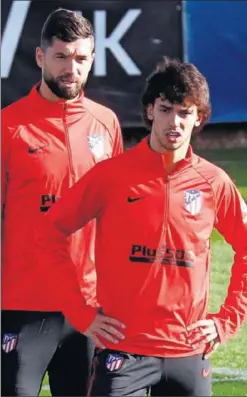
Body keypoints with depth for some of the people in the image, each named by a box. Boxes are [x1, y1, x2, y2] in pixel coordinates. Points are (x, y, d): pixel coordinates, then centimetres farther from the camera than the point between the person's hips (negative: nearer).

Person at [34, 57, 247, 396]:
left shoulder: (214, 183, 3)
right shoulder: (111, 175, -4)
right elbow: (50, 234, 0)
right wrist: (81, 313, -3)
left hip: (189, 353, 3)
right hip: (123, 350, -3)